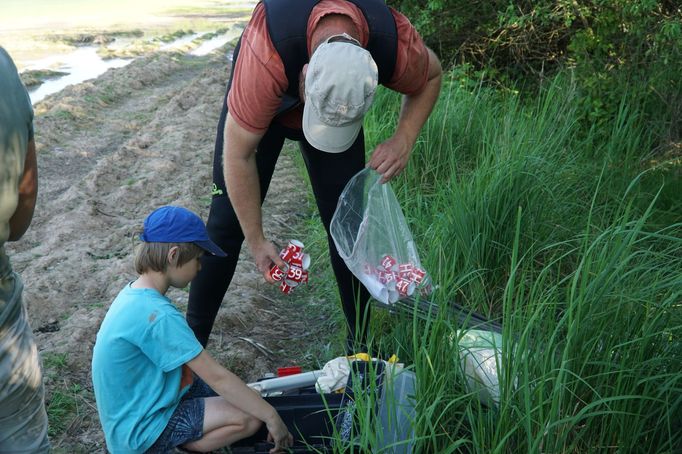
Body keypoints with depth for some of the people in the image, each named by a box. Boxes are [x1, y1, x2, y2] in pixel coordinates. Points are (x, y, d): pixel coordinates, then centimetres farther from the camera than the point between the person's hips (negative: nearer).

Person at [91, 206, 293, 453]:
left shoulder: (135, 292, 0)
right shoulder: (157, 316, -29)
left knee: (244, 398, 10)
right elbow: (216, 377, -25)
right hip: (141, 430, -9)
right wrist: (271, 416, -17)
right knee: (248, 418, -15)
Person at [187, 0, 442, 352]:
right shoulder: (266, 52, -45)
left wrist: (404, 139, -28)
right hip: (261, 102, -2)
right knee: (227, 221, -4)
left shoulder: (397, 45, -36)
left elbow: (431, 76, -10)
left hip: (339, 98, 2)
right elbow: (238, 156, -33)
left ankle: (359, 345, 14)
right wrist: (256, 242, -24)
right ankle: (192, 338, 13)